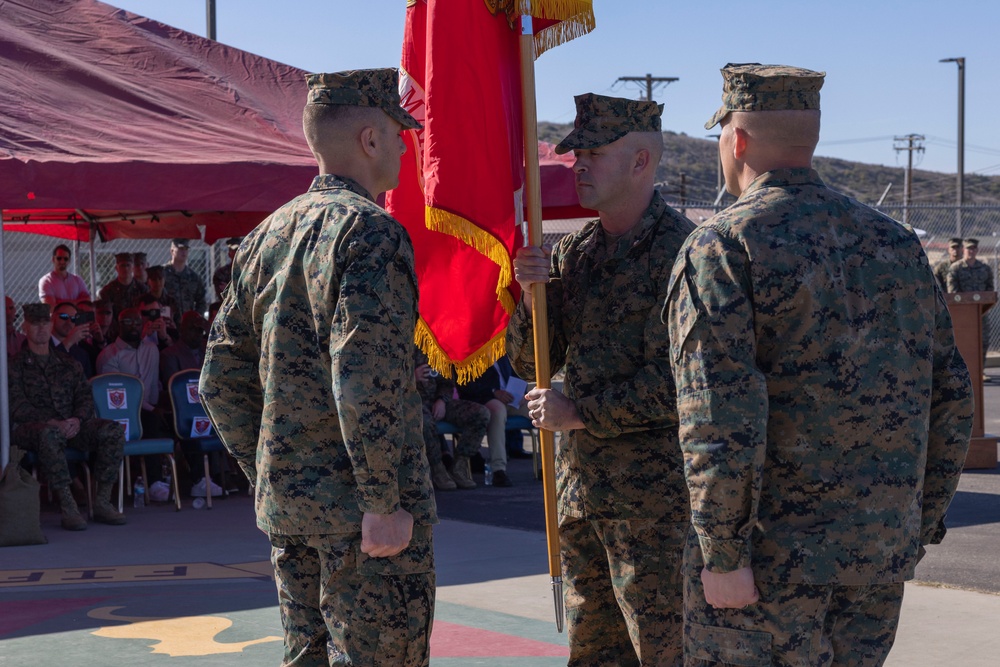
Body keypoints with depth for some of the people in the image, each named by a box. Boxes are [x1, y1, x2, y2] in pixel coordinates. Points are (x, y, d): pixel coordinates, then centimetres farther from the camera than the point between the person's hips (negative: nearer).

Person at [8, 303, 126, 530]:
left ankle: (103, 502, -20)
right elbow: (17, 406, -5)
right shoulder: (15, 365, 8)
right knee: (50, 434, -42)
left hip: (71, 425, 5)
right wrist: (52, 422, -20)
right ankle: (67, 506, -39)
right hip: (30, 427, -4)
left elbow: (86, 397, 13)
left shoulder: (68, 364, 22)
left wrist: (77, 420, -11)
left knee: (113, 431, -23)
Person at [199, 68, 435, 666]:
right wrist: (385, 502, -20)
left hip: (286, 502, 8)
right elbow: (365, 380, -25)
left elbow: (221, 379, 15)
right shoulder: (371, 232, -14)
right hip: (359, 505, -8)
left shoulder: (268, 235, 11)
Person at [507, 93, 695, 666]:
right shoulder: (573, 253, 11)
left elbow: (675, 382, -19)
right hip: (581, 487, 8)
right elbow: (530, 364, 12)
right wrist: (534, 293, -6)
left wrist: (579, 413, -13)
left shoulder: (680, 250, -12)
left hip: (653, 494, -8)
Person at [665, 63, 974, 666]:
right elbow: (951, 396, 12)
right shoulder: (896, 242, 10)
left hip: (771, 551, -6)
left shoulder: (721, 249, -10)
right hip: (882, 556, 6)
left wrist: (722, 555, -16)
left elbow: (721, 418, -19)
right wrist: (922, 526, 19)